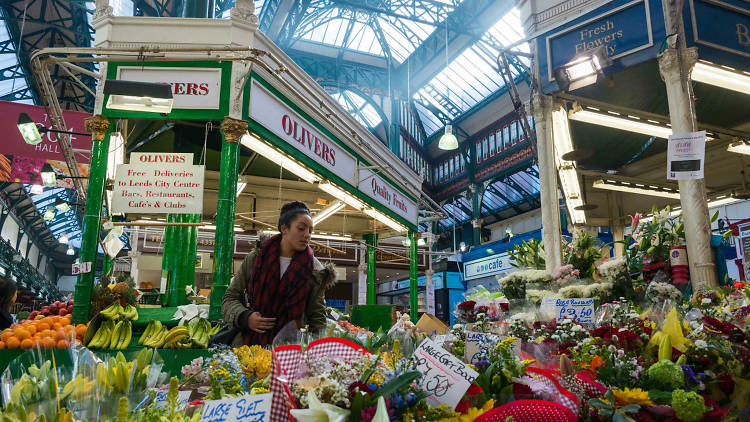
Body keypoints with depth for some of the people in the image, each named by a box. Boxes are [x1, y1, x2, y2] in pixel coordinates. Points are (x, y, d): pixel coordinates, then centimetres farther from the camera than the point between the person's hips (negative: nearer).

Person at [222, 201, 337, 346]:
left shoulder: (315, 270, 6)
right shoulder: (254, 259, 7)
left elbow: (317, 318, 9)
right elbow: (229, 297, 13)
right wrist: (245, 317, -6)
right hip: (248, 344, 1)